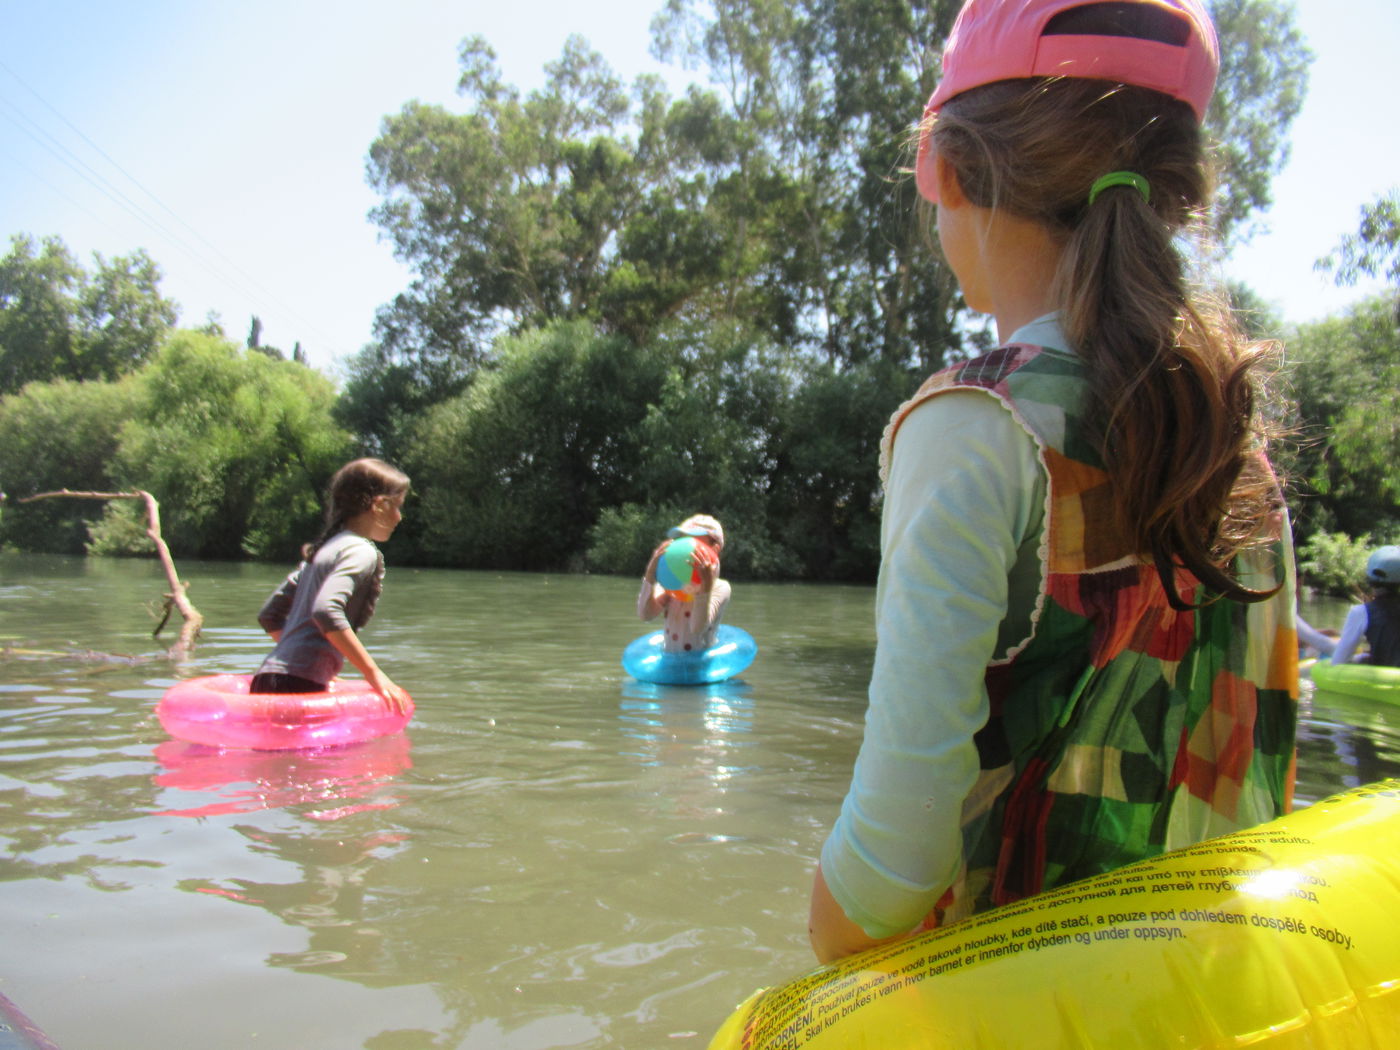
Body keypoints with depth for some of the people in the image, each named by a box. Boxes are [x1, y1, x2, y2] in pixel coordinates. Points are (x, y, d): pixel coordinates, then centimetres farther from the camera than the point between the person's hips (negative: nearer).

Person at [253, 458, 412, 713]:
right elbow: (326, 610, -22)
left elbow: (269, 616, 25)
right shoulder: (361, 551, -5)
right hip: (297, 684, -9)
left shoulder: (320, 549, 22)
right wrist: (374, 674, -20)